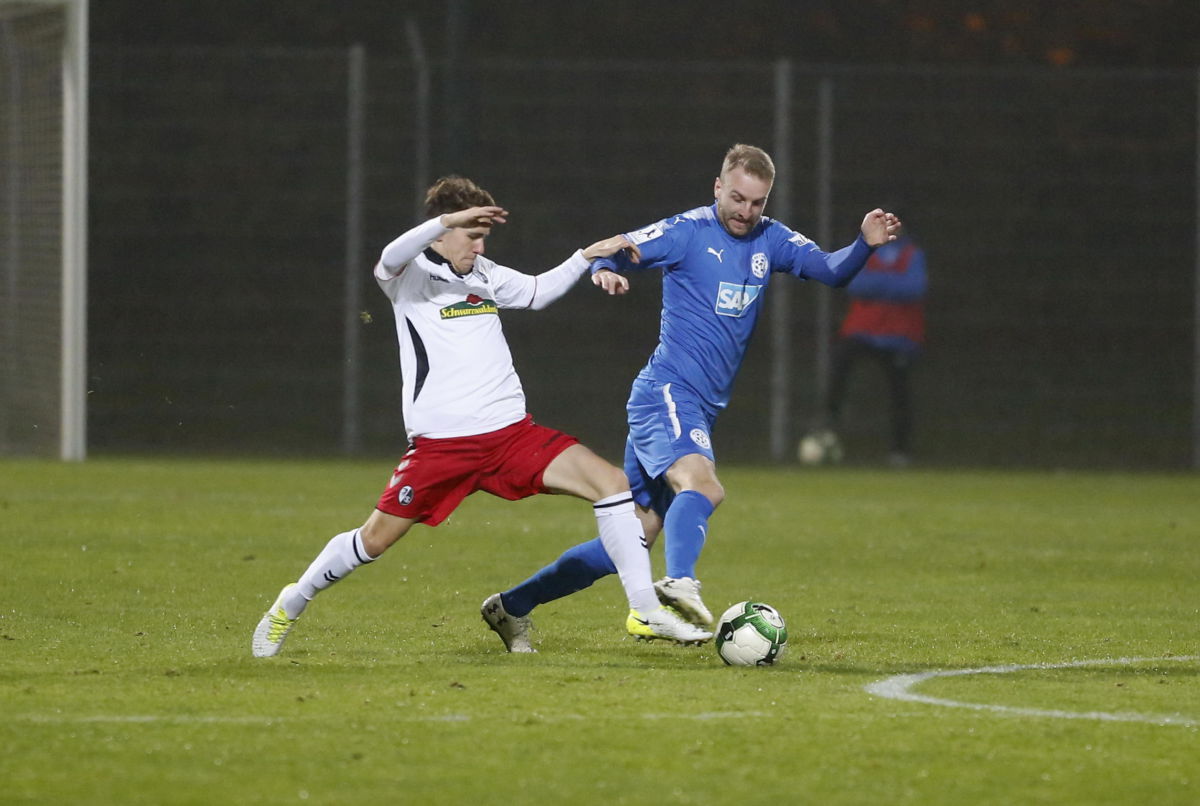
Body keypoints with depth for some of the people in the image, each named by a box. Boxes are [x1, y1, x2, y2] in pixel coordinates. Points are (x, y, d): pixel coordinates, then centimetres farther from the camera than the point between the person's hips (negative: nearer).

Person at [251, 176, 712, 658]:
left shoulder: (482, 274, 17)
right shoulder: (411, 274, -3)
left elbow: (536, 292, 32)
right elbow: (390, 260, -27)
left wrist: (585, 258, 19)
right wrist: (449, 220, -39)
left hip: (511, 432, 5)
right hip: (441, 442, -5)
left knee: (612, 484, -10)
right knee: (376, 538, -1)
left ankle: (646, 611, -7)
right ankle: (290, 606, 25)